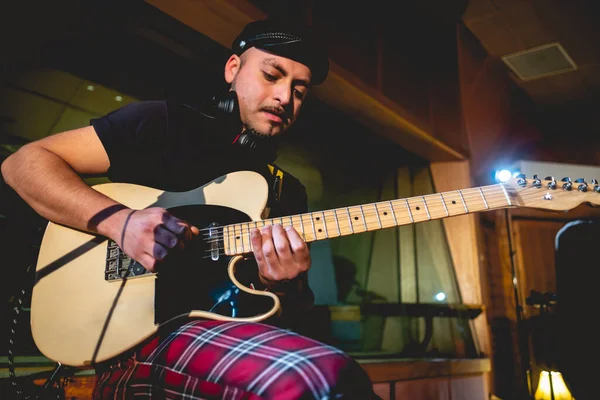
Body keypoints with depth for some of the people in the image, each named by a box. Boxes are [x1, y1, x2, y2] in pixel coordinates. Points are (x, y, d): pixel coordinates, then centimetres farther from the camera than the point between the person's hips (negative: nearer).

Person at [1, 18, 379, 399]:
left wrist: (283, 285, -12)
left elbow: (286, 313, 13)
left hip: (220, 330, 6)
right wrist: (117, 220, -16)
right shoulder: (162, 124, 2)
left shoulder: (289, 193, 14)